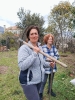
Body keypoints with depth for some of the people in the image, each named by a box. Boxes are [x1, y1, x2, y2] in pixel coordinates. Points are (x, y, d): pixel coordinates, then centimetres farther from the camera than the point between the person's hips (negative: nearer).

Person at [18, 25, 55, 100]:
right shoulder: (24, 48, -18)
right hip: (28, 82, -8)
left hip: (38, 80, 8)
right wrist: (34, 53, -30)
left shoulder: (40, 47, 6)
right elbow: (22, 66, -29)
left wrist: (49, 64, 4)